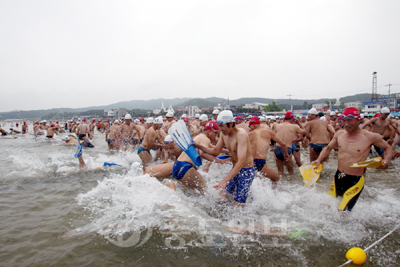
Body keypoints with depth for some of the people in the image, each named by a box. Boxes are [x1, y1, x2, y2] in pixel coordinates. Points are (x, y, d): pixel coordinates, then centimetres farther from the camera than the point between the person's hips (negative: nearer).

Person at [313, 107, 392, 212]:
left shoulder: (370, 137, -11)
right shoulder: (339, 134, 1)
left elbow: (387, 148, 6)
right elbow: (328, 148, 15)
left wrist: (386, 161, -14)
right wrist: (319, 160, -2)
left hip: (355, 181, -5)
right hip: (338, 177, 5)